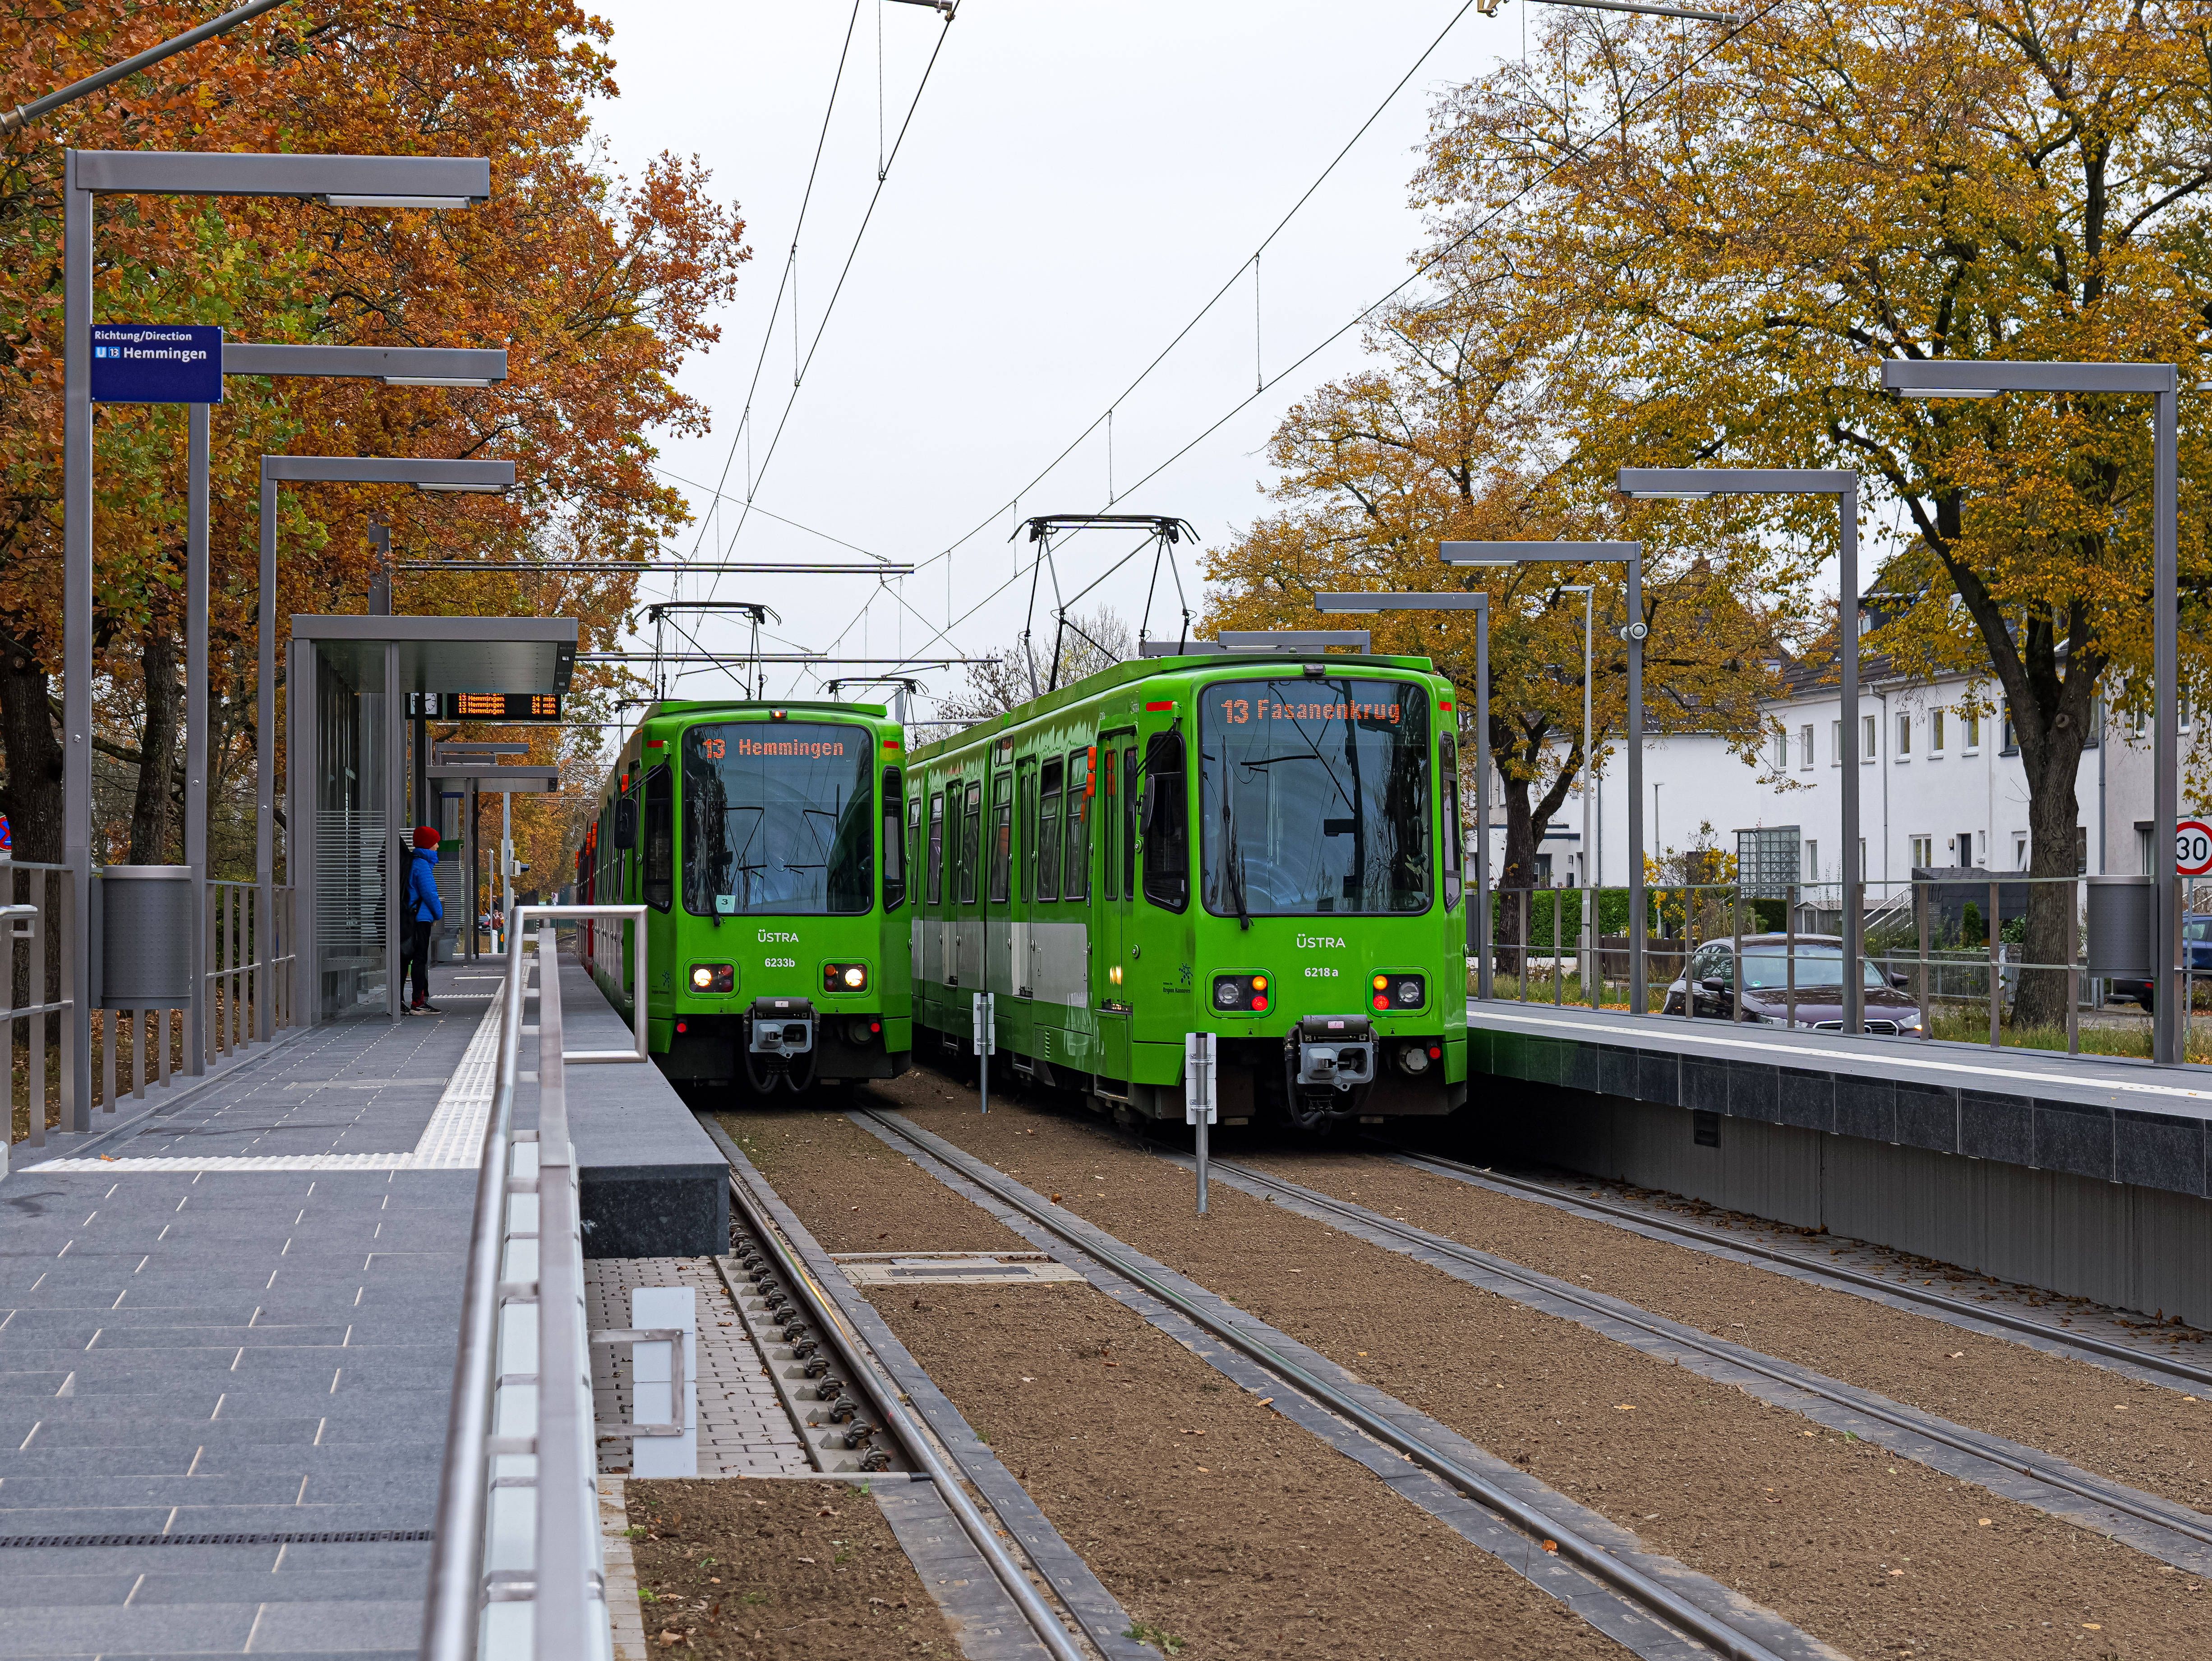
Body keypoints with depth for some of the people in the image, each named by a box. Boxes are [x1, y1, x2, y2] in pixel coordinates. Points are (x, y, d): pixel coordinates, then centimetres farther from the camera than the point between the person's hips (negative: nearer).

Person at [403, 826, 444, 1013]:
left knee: (405, 957, 10)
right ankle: (419, 1003, -7)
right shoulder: (422, 865, -14)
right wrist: (439, 914, -4)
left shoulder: (411, 862, 15)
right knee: (421, 959, -6)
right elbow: (429, 893, -17)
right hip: (420, 918, -9)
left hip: (408, 918, 9)